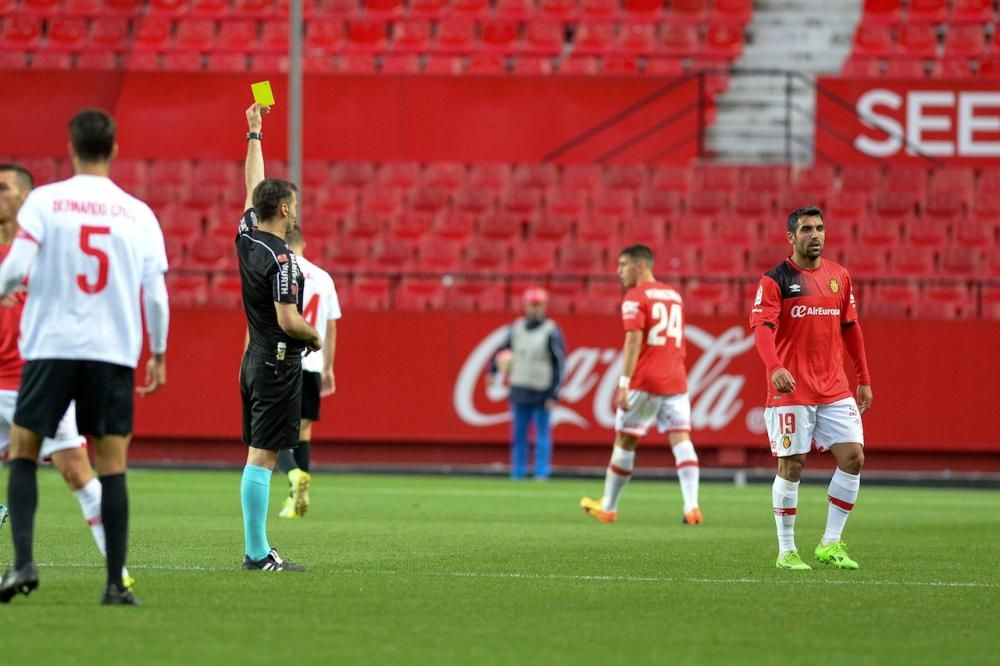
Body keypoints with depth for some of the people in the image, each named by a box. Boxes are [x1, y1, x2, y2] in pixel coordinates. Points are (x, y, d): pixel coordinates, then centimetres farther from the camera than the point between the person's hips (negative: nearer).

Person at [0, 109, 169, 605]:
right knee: (112, 465, 4)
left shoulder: (44, 201, -2)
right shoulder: (138, 214, 4)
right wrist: (158, 354, 15)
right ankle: (116, 583, 0)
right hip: (114, 354, 1)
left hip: (51, 346, -1)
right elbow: (155, 292, 3)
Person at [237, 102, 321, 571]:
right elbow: (289, 321, -21)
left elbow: (253, 186, 22)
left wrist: (254, 133, 30)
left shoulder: (246, 238, 6)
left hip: (254, 359, 9)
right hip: (278, 364, -9)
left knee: (257, 456, 9)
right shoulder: (281, 258, -17)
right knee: (263, 455, -10)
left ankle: (255, 551, 9)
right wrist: (315, 338, -1)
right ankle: (259, 554, -11)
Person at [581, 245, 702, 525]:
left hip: (645, 383, -5)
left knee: (625, 440, 6)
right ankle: (691, 506, -18)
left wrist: (624, 383, -19)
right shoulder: (674, 295, 16)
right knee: (680, 439, -3)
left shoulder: (635, 297, -5)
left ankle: (608, 507, 15)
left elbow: (634, 341, -15)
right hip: (676, 381, 6)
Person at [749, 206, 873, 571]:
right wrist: (775, 367, -35)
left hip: (835, 389, 5)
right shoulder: (775, 280, -6)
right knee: (791, 466, -2)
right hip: (791, 390, -5)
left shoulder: (839, 276, 11)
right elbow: (762, 328, -17)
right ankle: (786, 551, 8)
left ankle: (830, 544, 8)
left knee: (853, 458, -3)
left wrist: (864, 380, 16)